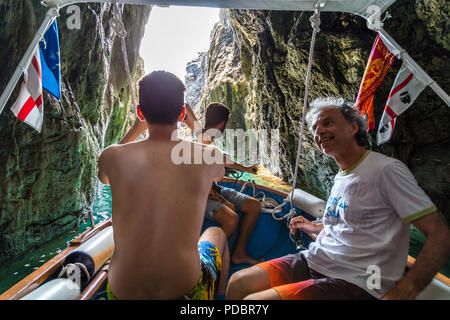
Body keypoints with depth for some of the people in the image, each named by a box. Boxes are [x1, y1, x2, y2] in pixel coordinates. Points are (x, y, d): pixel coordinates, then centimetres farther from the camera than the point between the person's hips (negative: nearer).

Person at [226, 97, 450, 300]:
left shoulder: (386, 170, -11)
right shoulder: (340, 177, 14)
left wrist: (401, 293, -22)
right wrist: (314, 228, 20)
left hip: (352, 283, -7)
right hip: (311, 262, 7)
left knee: (254, 300, -22)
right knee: (238, 282, -5)